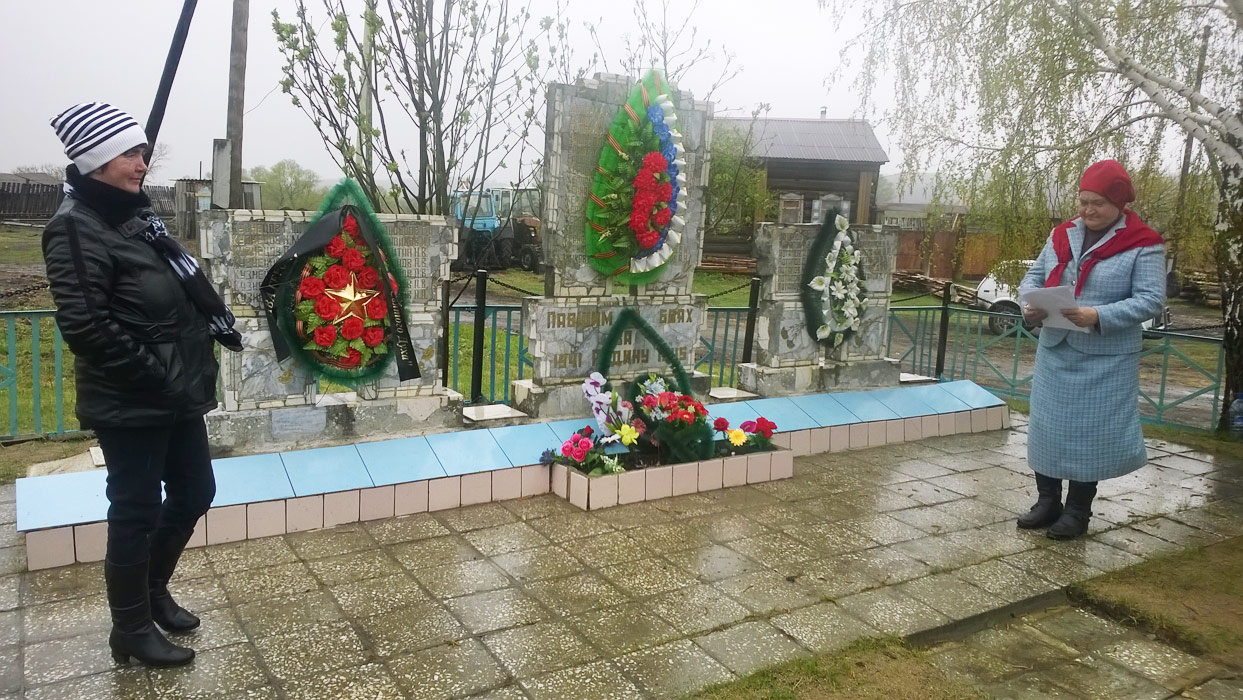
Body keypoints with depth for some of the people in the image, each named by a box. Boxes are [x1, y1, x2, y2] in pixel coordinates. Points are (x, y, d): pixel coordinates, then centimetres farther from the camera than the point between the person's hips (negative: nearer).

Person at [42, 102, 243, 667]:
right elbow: (83, 325, -22)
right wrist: (153, 377, -20)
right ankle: (132, 631, 23)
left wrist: (215, 321, 5)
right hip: (129, 405, -9)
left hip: (177, 394, 9)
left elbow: (180, 286, 21)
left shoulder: (135, 212, 12)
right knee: (136, 513, 4)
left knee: (195, 493, 18)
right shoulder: (76, 227, -15)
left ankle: (153, 592, 39)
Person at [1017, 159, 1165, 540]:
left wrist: (1099, 316, -27)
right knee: (1047, 425, 9)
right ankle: (1047, 501, 23)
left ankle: (1078, 509, 16)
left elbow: (1151, 300, -14)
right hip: (1054, 352, 5)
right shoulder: (1062, 235, 7)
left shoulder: (1143, 245, -8)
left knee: (1091, 431, 2)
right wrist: (1030, 303, -10)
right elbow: (1034, 276, 12)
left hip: (1105, 360, -5)